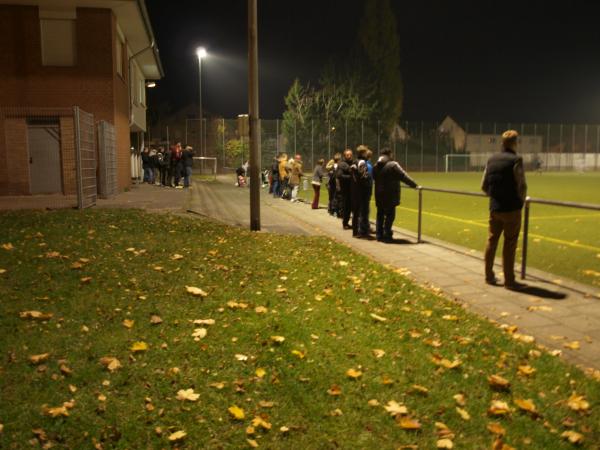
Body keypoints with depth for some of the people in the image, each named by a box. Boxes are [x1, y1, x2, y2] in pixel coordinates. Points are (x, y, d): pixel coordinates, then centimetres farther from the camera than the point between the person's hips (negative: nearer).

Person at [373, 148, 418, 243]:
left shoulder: (376, 166, 7)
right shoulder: (393, 165, -13)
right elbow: (404, 176, -13)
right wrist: (414, 185, -8)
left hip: (379, 195, 7)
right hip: (390, 196, -7)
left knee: (380, 214, 15)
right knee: (390, 215, 0)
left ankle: (379, 235, 19)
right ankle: (387, 235, 1)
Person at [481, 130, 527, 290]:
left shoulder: (491, 159, 8)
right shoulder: (515, 160, -12)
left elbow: (484, 185, 11)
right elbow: (522, 186, -14)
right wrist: (522, 201, 4)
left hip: (494, 208, 6)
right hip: (511, 209, -6)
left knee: (491, 241, 13)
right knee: (510, 244, 0)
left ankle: (489, 276, 21)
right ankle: (509, 281, 6)